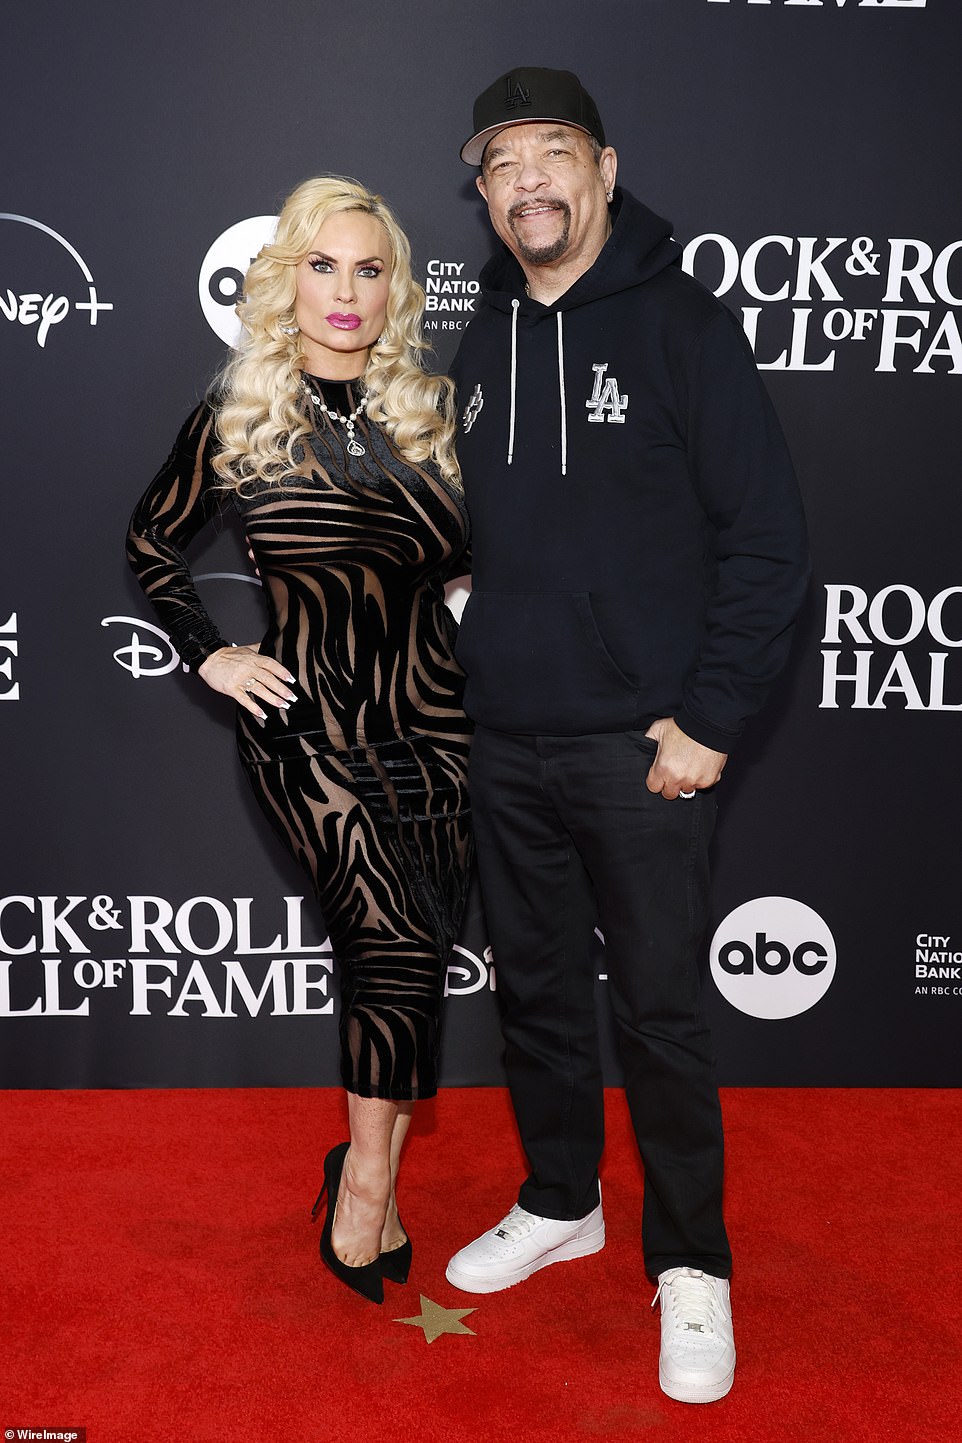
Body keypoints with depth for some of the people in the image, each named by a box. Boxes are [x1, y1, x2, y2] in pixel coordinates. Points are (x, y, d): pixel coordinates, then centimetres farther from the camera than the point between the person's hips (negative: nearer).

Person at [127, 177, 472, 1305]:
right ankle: (368, 1171, 8)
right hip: (304, 716, -3)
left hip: (429, 716, 3)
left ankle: (371, 1170, 24)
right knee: (397, 941, -14)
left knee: (412, 958, 5)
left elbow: (481, 547, 20)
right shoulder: (234, 420, 2)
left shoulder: (434, 409, 7)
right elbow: (151, 542, 14)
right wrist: (208, 655, 6)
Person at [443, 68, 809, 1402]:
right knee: (535, 989, 16)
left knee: (659, 1009, 3)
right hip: (505, 744, 6)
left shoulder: (679, 320, -6)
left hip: (635, 746, -5)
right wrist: (471, 677, 10)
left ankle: (691, 1265, 22)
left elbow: (768, 537, -10)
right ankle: (560, 1204, 37)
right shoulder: (483, 341, 10)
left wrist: (708, 721, -13)